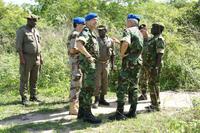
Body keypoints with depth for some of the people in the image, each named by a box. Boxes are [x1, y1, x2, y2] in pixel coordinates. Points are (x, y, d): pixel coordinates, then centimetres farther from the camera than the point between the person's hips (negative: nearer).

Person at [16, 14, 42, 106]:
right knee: (25, 78, -4)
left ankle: (33, 96, 17)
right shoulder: (21, 30, -6)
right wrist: (21, 57, -19)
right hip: (27, 58, -6)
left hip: (36, 58, 7)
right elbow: (18, 45, -12)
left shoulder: (36, 31, 15)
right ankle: (24, 98, -1)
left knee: (34, 79, 9)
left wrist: (40, 57, 14)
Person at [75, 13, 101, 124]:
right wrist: (89, 56, -26)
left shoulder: (91, 33, 18)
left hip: (90, 63, 10)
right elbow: (79, 44, -33)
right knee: (89, 88, -10)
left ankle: (82, 112, 21)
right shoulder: (86, 32, -14)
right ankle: (87, 114, -7)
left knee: (85, 88, 13)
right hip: (88, 63, -10)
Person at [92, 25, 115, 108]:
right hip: (97, 63, -3)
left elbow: (113, 53, 13)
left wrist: (112, 64, 9)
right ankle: (96, 100, 1)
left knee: (105, 82, 8)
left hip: (106, 64, 3)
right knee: (97, 83, -5)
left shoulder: (110, 41, 8)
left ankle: (102, 99, 19)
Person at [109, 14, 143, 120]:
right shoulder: (140, 33, 17)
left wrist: (122, 54, -13)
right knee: (133, 87, 12)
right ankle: (132, 112, 15)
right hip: (138, 62, 8)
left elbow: (126, 43, -30)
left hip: (129, 62, -8)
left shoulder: (128, 31, -10)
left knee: (122, 88, -5)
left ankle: (119, 113, -5)